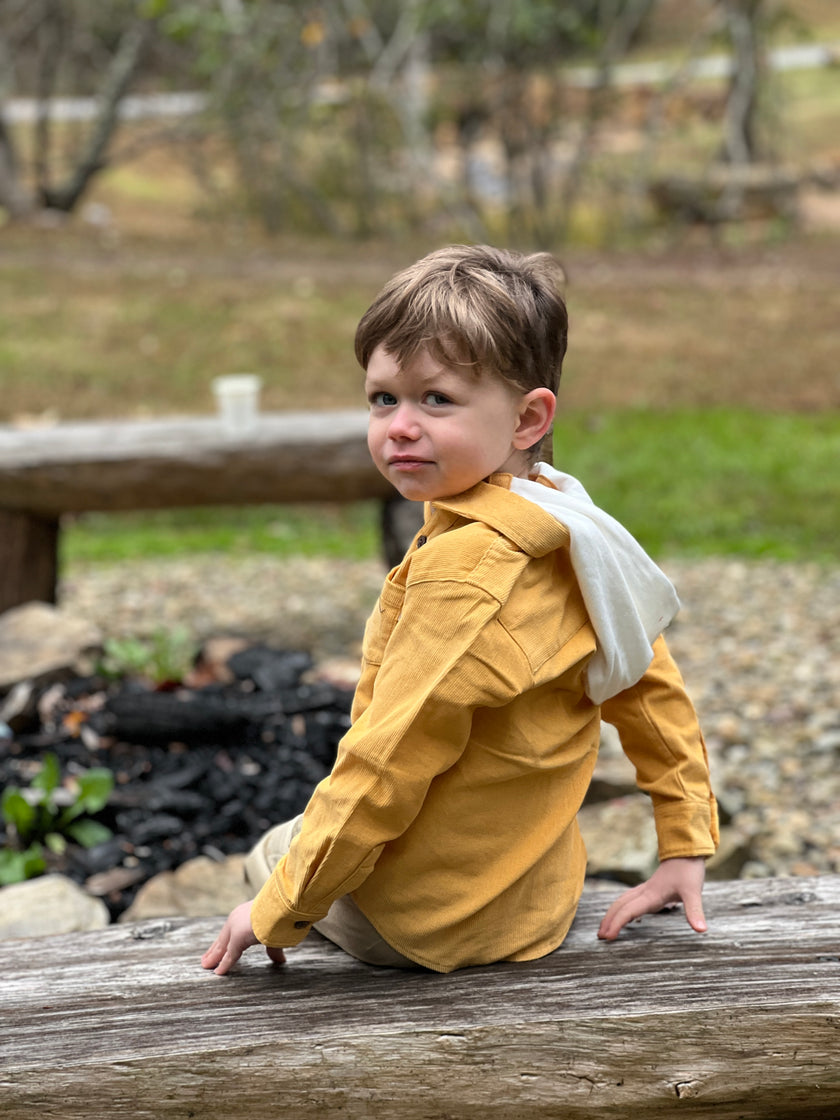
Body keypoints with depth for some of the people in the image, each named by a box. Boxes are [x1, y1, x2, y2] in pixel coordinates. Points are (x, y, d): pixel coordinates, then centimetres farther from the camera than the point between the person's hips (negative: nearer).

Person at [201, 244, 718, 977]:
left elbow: (387, 765, -26)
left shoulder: (464, 570, -29)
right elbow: (650, 684, 8)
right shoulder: (558, 530, -2)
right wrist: (688, 845, 17)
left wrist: (280, 910, -16)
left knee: (274, 849, 21)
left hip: (423, 922, -7)